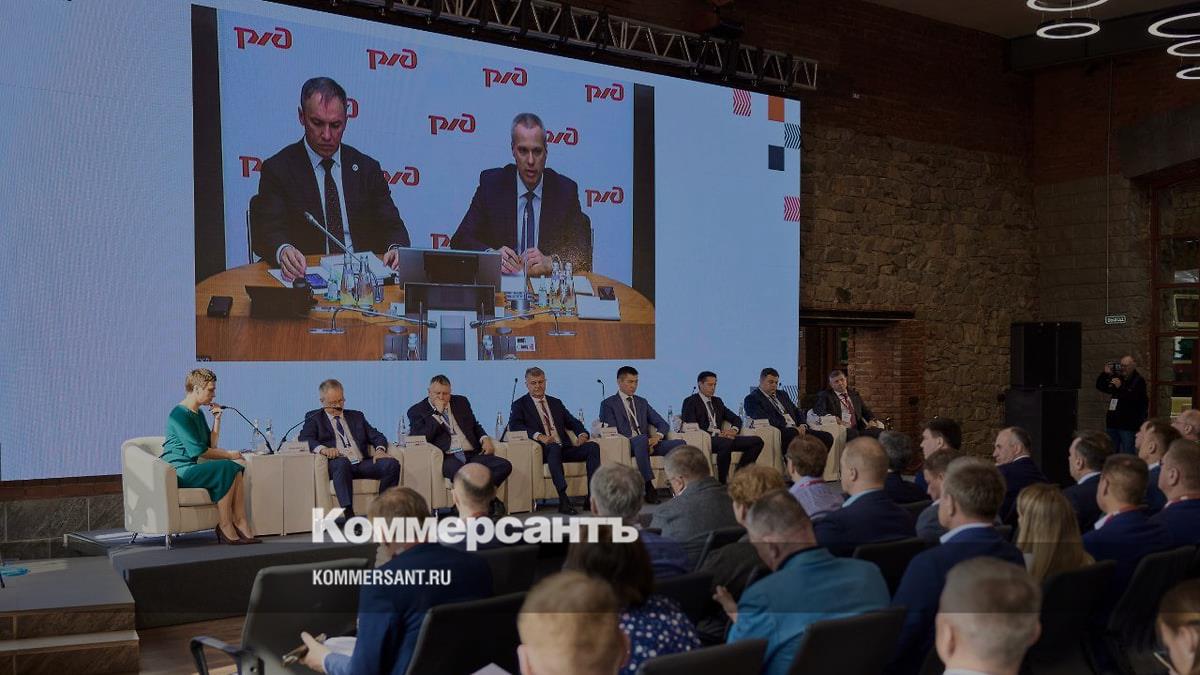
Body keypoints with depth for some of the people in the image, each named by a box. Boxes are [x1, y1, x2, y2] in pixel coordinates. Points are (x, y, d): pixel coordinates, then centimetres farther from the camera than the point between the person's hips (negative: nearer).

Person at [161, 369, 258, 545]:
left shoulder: (198, 414, 18)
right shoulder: (179, 414, -12)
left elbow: (212, 445, 18)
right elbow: (198, 451, -19)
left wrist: (217, 419, 10)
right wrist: (228, 455, -10)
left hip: (191, 468, 9)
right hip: (178, 470, -9)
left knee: (236, 469, -12)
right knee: (225, 468, -25)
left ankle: (240, 523, -18)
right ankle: (225, 526, -21)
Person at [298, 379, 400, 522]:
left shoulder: (356, 416, 28)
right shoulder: (314, 418, 17)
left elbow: (377, 436, 22)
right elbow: (304, 438, 0)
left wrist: (380, 450, -2)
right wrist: (322, 448, -21)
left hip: (362, 464, 4)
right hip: (337, 465, -4)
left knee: (392, 463, -24)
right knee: (342, 462, -40)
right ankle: (349, 516, -46)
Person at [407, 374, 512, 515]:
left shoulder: (461, 402, 21)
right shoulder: (417, 411, 8)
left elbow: (475, 425, 31)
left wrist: (485, 438, 8)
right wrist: (437, 413, -7)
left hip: (472, 454, 5)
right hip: (447, 458, -5)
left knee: (505, 465, -22)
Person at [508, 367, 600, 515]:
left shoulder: (556, 403, 26)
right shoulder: (520, 405, 11)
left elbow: (573, 422, 21)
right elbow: (514, 425, -8)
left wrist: (582, 434, -3)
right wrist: (539, 436, -22)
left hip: (564, 448, 5)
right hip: (543, 450, -5)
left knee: (592, 446, -21)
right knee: (555, 447, -39)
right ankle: (563, 500, -45)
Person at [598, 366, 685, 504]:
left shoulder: (642, 402, 24)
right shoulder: (608, 404, 7)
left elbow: (663, 424, 19)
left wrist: (657, 436, -7)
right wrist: (644, 441, -17)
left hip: (647, 443, 5)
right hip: (626, 446, -5)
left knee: (680, 443, -19)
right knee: (642, 439, -41)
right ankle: (649, 488, -39)